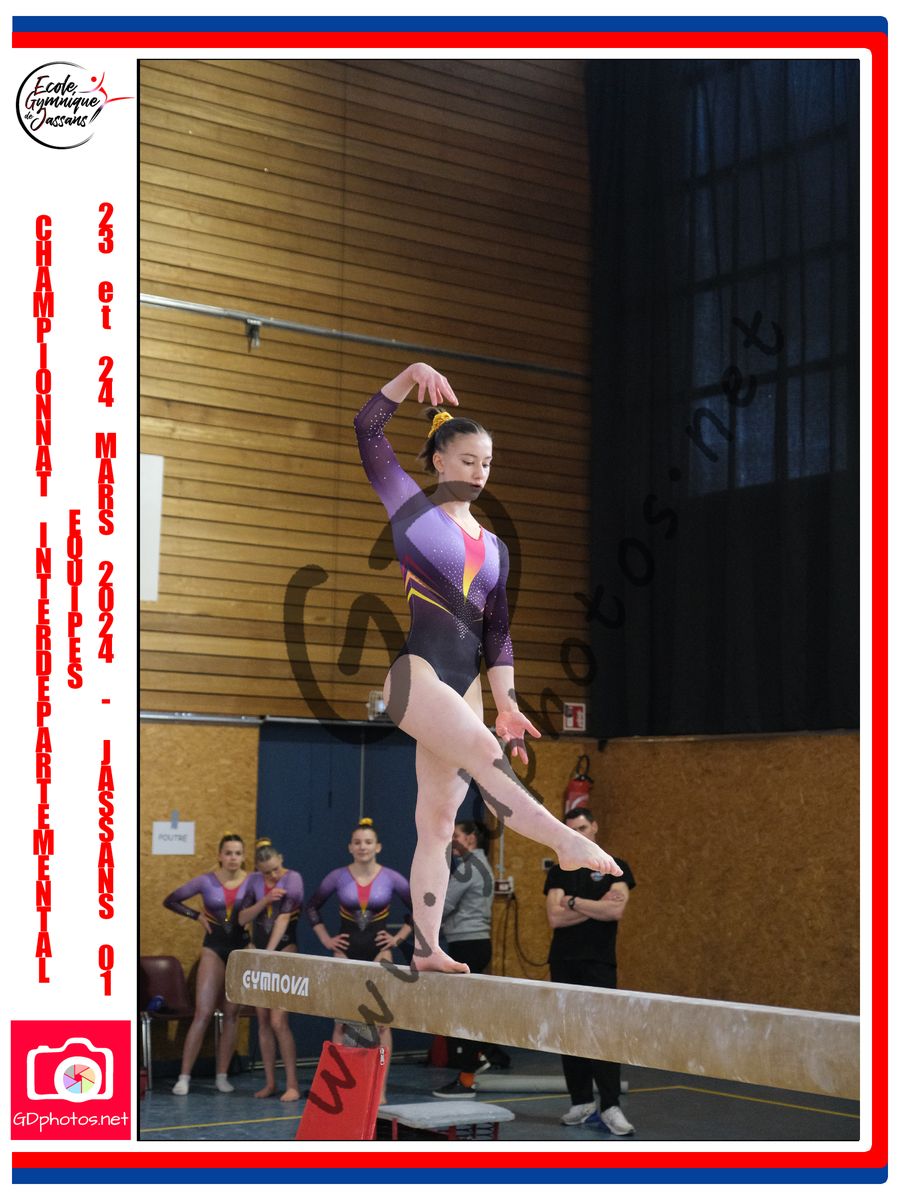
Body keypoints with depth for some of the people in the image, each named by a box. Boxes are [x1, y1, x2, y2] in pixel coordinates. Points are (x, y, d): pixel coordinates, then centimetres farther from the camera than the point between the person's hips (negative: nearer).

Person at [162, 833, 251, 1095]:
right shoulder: (206, 881, -3)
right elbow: (170, 900, 5)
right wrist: (197, 915, -1)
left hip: (241, 948, 1)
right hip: (214, 948, -1)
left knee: (231, 1014, 6)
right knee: (203, 1013, -6)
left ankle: (222, 1076, 14)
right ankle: (184, 1076, -3)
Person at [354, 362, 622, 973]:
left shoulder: (493, 547, 18)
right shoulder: (409, 503, 6)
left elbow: (497, 630, 14)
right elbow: (368, 428, -3)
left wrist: (506, 703, 5)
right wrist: (412, 378, -13)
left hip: (462, 682, 5)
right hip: (409, 666, -5)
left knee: (439, 819, 2)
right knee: (481, 750, -29)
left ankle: (427, 949, 2)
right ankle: (565, 842, -41)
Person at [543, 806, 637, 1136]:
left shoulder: (615, 868, 2)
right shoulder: (559, 872, 9)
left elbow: (616, 911, -13)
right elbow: (555, 918, -6)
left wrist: (573, 902, -7)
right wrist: (596, 905, -9)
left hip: (599, 962, -3)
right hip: (564, 962, 3)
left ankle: (610, 1107, -9)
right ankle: (581, 1102, 13)